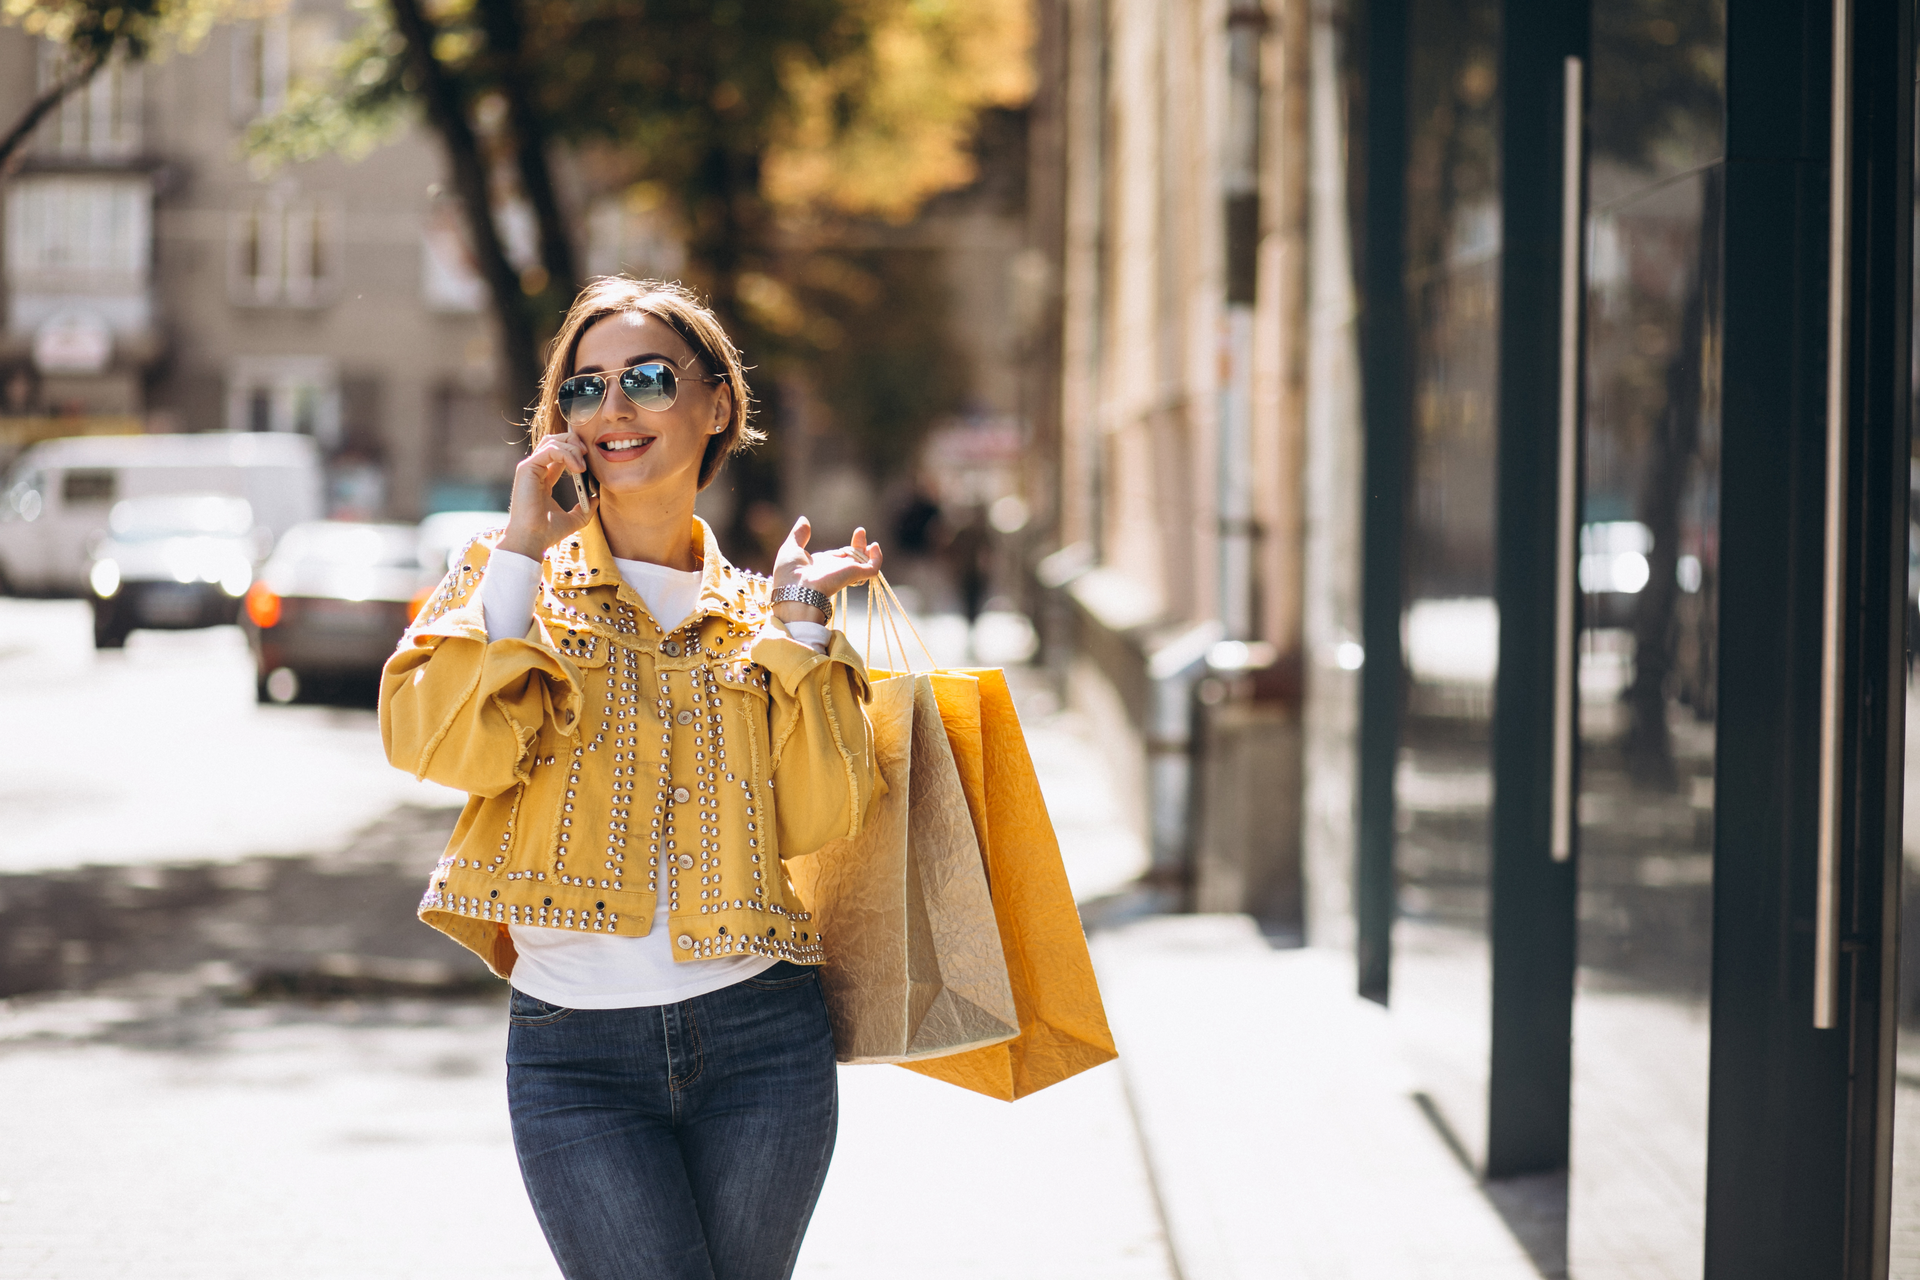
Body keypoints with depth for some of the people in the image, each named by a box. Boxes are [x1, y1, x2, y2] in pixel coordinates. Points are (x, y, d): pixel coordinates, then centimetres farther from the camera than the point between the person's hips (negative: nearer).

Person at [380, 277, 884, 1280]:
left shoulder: (754, 617, 12)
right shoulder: (512, 579, 7)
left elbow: (816, 819, -1)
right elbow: (438, 744, -12)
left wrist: (799, 625, -2)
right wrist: (522, 550, -10)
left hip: (760, 1035, 2)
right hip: (577, 1053, -2)